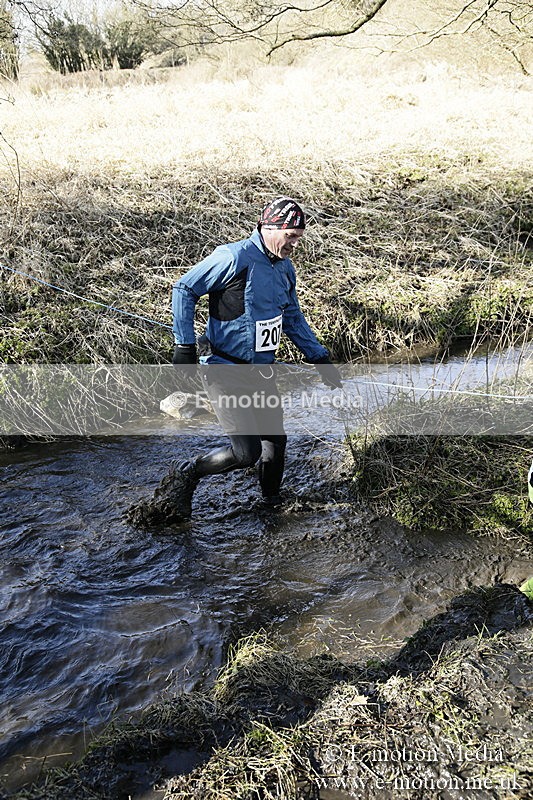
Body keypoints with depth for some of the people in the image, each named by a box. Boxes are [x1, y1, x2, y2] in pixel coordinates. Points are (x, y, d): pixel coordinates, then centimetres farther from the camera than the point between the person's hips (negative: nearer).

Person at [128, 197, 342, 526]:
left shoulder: (286, 269, 9)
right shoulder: (234, 257, -16)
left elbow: (293, 319, 22)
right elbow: (184, 289, -9)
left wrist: (321, 358, 20)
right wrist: (185, 345, -13)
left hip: (262, 372, 8)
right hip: (226, 372, -7)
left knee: (276, 442, 9)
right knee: (246, 453, -10)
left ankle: (273, 504, 33)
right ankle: (186, 475, 15)